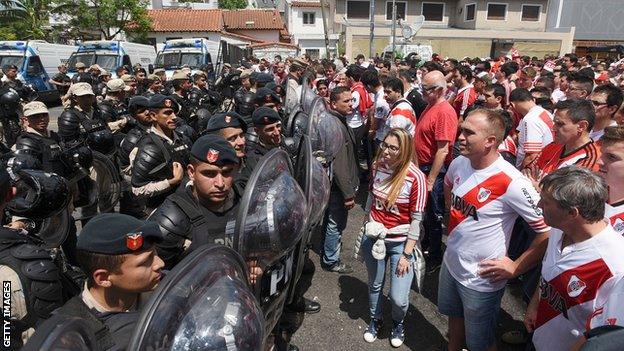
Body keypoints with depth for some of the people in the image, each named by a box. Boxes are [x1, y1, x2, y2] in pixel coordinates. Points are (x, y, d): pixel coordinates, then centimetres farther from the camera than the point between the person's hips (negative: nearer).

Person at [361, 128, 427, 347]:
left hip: (400, 243, -4)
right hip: (374, 238, 4)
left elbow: (416, 220, -15)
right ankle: (375, 320, 48)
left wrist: (406, 255, -13)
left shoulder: (415, 177, -20)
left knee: (398, 298, -3)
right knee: (375, 285, 20)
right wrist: (368, 225, 10)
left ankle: (398, 323, 32)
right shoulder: (378, 166, -6)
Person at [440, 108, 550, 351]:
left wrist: (515, 268, -20)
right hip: (451, 264, 6)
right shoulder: (459, 164, -7)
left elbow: (549, 231, -25)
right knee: (454, 317, 30)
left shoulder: (512, 183, -29)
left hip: (481, 279, -6)